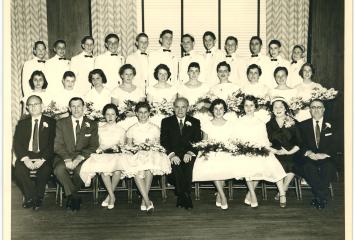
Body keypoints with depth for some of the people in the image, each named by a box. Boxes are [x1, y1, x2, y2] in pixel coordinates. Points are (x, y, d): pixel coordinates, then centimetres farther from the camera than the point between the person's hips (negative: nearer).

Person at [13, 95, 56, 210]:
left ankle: (38, 198, -11)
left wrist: (42, 159, -16)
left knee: (46, 169, -32)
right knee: (18, 169, -28)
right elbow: (17, 143, 5)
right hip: (26, 156, 2)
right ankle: (31, 197, -10)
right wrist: (25, 159, -13)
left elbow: (53, 144, -1)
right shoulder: (22, 123, 17)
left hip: (44, 157, -2)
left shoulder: (51, 122, 9)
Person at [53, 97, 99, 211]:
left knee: (82, 170, -34)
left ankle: (70, 195, -6)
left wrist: (80, 158, -15)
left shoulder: (92, 125, 10)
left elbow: (93, 146, 2)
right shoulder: (61, 123, 11)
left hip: (82, 158, -1)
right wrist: (67, 159, -18)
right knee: (59, 169, -33)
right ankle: (74, 197, -13)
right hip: (64, 157, 1)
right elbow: (58, 145, 1)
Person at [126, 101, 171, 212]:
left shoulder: (155, 129, 16)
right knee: (137, 171, -36)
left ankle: (144, 200, -32)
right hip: (136, 155, 0)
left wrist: (152, 145, -8)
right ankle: (147, 201, -38)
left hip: (152, 154, 0)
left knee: (149, 167, -38)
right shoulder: (131, 130, 16)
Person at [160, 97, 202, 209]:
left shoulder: (195, 122, 15)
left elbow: (198, 141, 6)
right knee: (176, 164, -33)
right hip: (173, 155, 0)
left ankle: (182, 197, -25)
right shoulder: (166, 121, 13)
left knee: (188, 163, -34)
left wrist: (190, 152, -14)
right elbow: (163, 141, 3)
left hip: (189, 154, 0)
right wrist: (172, 154, -15)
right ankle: (186, 197, -24)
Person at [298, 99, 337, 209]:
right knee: (308, 167, -33)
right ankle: (322, 197, -19)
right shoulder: (303, 125, 13)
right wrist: (308, 152, -17)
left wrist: (325, 154, -17)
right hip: (309, 158, 0)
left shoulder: (331, 125, 12)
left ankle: (319, 197, -20)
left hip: (326, 159, 0)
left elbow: (335, 144, 1)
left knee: (329, 167, -33)